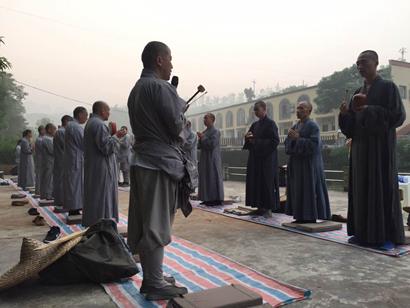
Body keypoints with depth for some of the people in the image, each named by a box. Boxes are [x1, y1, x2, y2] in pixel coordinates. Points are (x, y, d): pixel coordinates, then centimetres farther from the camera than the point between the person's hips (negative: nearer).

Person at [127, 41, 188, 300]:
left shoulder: (137, 89, 17)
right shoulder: (160, 87, -13)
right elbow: (177, 126, -15)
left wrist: (177, 110, 13)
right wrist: (181, 111, 5)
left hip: (143, 161, 10)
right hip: (161, 162, -9)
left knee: (145, 224, 12)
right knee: (157, 225, -3)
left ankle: (150, 278, 22)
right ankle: (155, 284, 6)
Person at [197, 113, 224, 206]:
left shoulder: (215, 131, -9)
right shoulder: (205, 132, 16)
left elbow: (212, 144, -20)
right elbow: (200, 146, 17)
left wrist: (203, 138, -15)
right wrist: (199, 140, -2)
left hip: (212, 159, -8)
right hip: (205, 159, 8)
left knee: (213, 178, -6)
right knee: (206, 178, 8)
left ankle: (217, 199, 0)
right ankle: (208, 199, 13)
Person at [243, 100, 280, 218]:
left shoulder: (270, 124, -8)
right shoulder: (255, 124, 14)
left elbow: (275, 141, -16)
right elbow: (250, 141, 19)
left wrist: (257, 142, -16)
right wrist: (248, 138, -5)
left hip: (267, 159, -7)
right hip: (255, 158, 8)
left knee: (267, 183, -4)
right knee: (256, 182, 7)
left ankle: (269, 209, 3)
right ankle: (260, 207, 14)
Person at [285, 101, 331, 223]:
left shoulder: (313, 126, -9)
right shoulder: (295, 126, 15)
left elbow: (314, 144, -19)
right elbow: (287, 143, 13)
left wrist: (298, 138, -19)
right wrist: (290, 137, -8)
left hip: (308, 164, -8)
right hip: (296, 164, 8)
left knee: (309, 190, -4)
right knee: (297, 190, 9)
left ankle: (311, 217, 4)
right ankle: (301, 216, 17)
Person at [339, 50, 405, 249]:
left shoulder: (388, 87, -1)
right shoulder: (358, 93, 16)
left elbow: (398, 115, -11)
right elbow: (350, 126, 14)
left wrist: (369, 110, -18)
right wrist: (345, 113, -7)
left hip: (380, 146, -6)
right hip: (360, 147, 6)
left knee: (383, 187, -5)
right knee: (361, 188, 5)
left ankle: (388, 236, 3)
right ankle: (364, 232, 13)